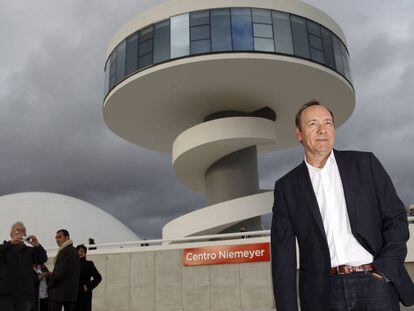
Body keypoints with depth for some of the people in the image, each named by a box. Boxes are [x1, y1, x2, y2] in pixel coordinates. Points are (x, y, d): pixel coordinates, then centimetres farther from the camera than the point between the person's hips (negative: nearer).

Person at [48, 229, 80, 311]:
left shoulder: (65, 251, -11)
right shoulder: (74, 251, 15)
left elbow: (59, 271, -16)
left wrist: (50, 284, -2)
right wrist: (52, 274, 15)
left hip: (59, 291, -8)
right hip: (72, 291, 8)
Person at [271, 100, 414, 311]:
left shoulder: (365, 163, 5)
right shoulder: (286, 187, 4)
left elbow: (396, 218, 4)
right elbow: (283, 254, 3)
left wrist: (385, 269, -6)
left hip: (374, 281, 0)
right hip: (323, 293, 0)